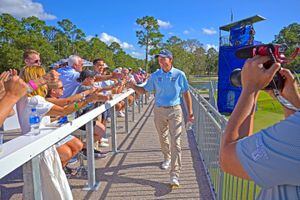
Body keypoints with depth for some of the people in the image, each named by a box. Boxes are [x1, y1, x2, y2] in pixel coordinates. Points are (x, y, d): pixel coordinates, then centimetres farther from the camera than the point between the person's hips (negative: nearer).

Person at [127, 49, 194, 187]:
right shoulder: (155, 76, 2)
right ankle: (167, 158, 46)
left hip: (175, 111, -3)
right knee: (163, 138, 18)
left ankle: (175, 174, -3)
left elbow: (186, 93, 2)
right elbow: (144, 90, 5)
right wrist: (133, 86, -15)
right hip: (159, 110, 3)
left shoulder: (179, 75, -3)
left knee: (175, 142, -8)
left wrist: (190, 112, 0)